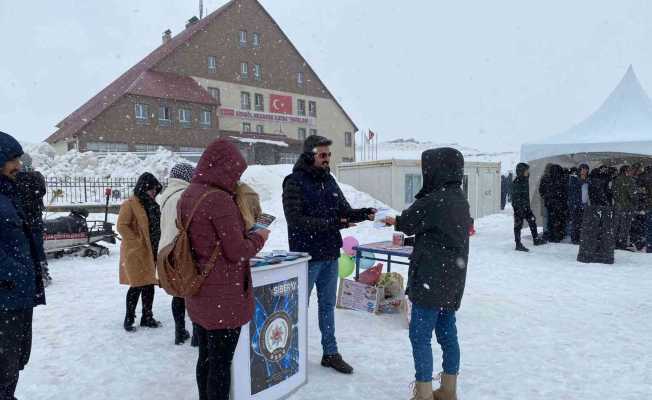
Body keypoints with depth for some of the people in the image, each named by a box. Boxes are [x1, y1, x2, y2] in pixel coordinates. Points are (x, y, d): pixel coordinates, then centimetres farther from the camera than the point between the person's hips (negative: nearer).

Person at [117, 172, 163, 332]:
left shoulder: (152, 205, 12)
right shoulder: (130, 204, -11)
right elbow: (122, 226, -16)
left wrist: (156, 246, 9)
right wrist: (138, 242, -17)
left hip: (150, 252, 7)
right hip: (135, 252, -7)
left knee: (149, 285, 12)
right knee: (137, 285, -3)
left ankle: (147, 317, 24)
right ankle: (129, 319, 13)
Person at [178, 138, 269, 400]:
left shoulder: (187, 195, 5)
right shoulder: (220, 199, -22)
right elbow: (237, 252, -19)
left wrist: (245, 233, 13)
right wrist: (259, 237, -1)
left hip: (197, 295, 8)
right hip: (223, 297, -8)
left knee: (205, 357, 20)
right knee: (221, 362, 6)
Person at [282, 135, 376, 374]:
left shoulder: (329, 180, 9)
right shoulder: (294, 182, -11)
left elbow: (344, 211, 11)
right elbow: (295, 220, -20)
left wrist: (362, 214, -9)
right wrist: (331, 224, -26)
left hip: (330, 255, 6)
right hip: (306, 255, -6)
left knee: (327, 305, 16)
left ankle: (330, 353, 28)